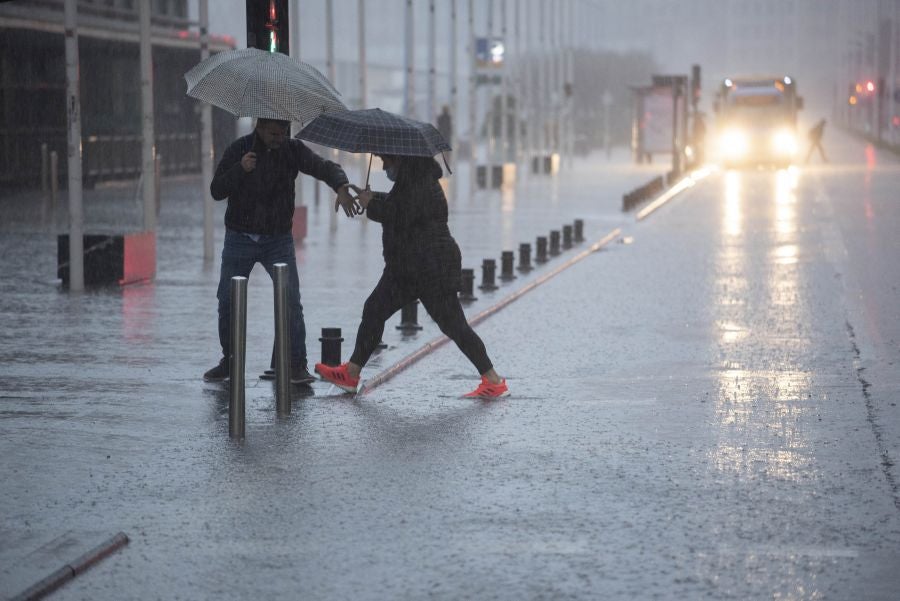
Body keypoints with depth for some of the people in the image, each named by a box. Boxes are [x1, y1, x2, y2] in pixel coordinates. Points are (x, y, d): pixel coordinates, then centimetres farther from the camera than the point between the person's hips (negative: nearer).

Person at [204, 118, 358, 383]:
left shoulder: (293, 150, -4)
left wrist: (341, 187, -36)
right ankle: (229, 361, 18)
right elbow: (217, 191, -8)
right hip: (240, 239, 0)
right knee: (228, 302, 2)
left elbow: (325, 167, -15)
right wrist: (240, 169, -26)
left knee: (291, 301, -12)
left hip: (278, 240, 0)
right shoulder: (239, 149, -6)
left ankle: (297, 364, -7)